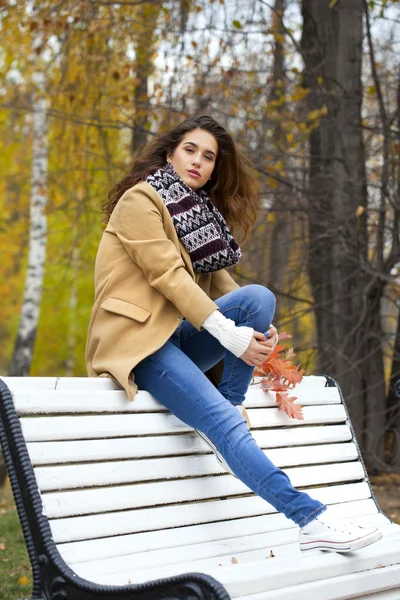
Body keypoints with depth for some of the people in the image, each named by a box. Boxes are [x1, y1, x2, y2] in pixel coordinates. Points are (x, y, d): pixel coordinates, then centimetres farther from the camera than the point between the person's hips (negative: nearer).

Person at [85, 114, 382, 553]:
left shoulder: (200, 209, 18)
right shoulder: (140, 200, -6)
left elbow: (216, 277, 12)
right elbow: (168, 275, -17)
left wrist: (258, 326, -8)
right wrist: (229, 334, -24)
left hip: (178, 335, 8)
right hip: (136, 338, -8)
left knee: (259, 297, -18)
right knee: (223, 420, -26)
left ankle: (228, 410, -16)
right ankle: (310, 520, -30)